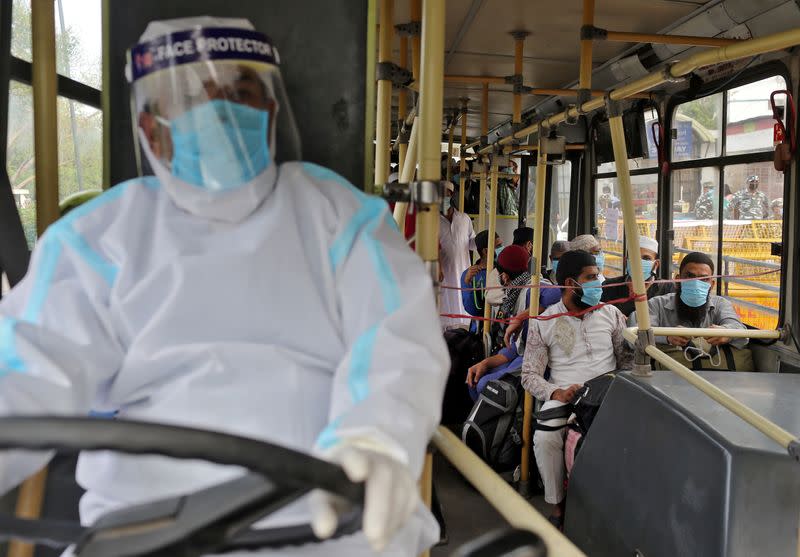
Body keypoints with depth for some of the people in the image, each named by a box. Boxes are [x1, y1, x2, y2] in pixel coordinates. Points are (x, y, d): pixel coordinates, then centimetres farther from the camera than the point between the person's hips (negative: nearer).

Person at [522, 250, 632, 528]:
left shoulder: (611, 314, 13)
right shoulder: (543, 323, 5)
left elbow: (627, 356, 17)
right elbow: (530, 375, 3)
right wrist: (556, 393, -15)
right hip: (564, 396, -2)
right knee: (545, 437, -32)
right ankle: (557, 505, -9)